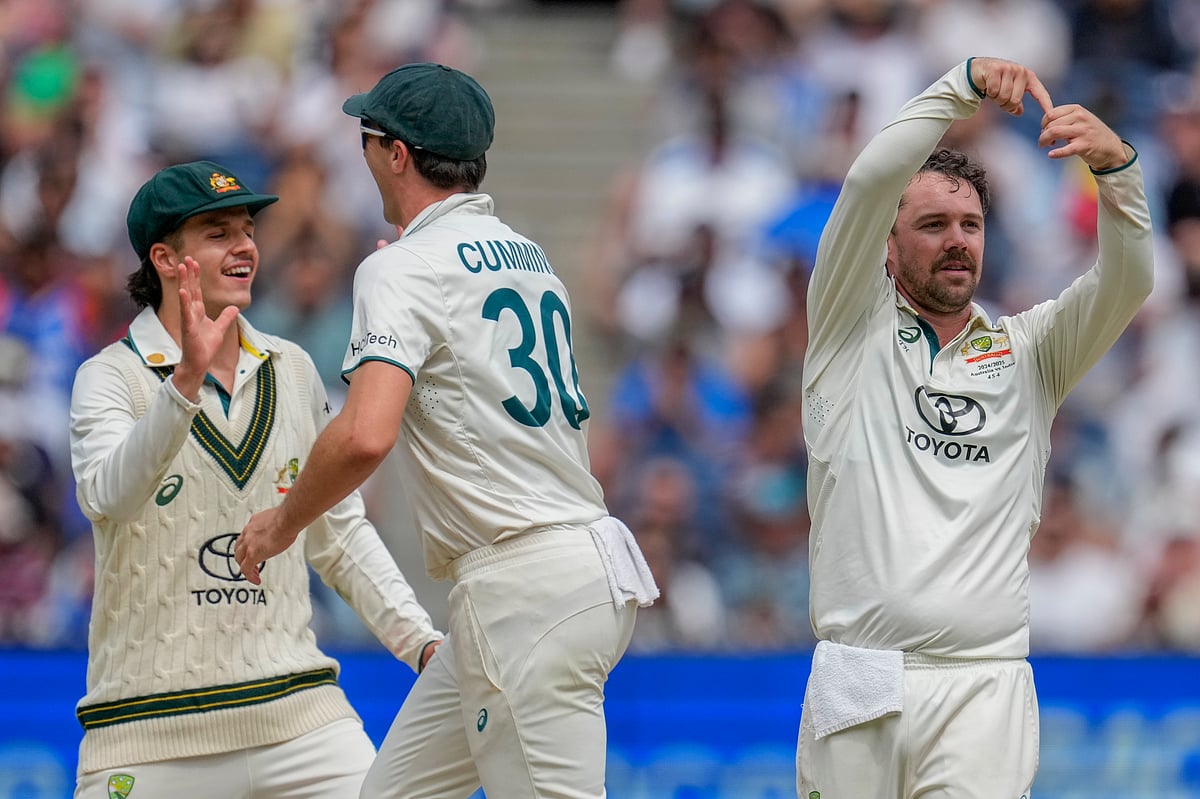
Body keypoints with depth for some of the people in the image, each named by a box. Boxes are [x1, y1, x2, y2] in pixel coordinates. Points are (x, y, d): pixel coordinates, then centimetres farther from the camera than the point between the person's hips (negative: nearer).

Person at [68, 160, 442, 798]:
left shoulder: (291, 370, 12)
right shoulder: (110, 377, -4)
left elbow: (339, 534, 19)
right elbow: (108, 498, -25)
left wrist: (423, 643, 8)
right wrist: (186, 381, -36)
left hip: (298, 714, 4)